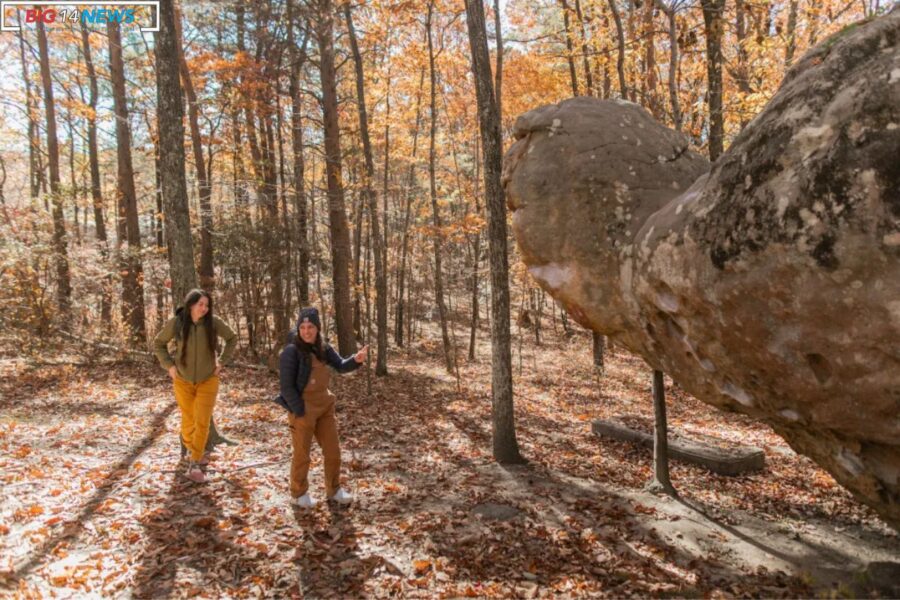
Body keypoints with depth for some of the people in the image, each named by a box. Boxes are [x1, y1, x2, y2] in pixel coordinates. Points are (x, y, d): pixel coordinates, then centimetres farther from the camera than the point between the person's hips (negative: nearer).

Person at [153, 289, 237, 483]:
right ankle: (192, 451, 43)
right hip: (183, 381, 1)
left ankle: (194, 464, 3)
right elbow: (158, 343, 2)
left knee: (202, 422, -6)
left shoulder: (213, 322, -15)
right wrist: (169, 365, -6)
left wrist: (222, 362, -4)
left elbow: (232, 338, 2)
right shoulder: (176, 323, -14)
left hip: (207, 381, -1)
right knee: (188, 420, 15)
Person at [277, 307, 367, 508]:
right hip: (302, 410, -6)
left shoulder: (323, 348, 2)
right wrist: (300, 412, -16)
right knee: (302, 454, 10)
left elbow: (341, 366, -5)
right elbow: (287, 387, -17)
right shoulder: (291, 351, -17)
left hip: (324, 408, 6)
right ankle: (299, 493, 30)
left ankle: (334, 490, 32)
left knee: (333, 451, 14)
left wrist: (356, 360, -26)